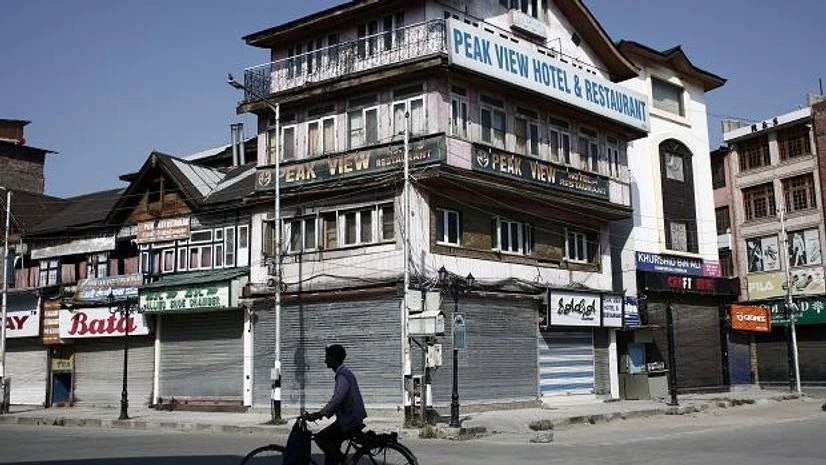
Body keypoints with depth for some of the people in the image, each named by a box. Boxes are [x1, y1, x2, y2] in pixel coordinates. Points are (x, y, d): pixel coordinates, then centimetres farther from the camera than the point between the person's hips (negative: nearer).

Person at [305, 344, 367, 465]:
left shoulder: (343, 375, -16)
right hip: (350, 419, 10)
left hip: (349, 421, -10)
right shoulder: (343, 373, 16)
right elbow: (337, 400, 20)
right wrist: (320, 413, 13)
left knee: (320, 438, -9)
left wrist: (319, 414, -23)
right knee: (331, 446, 11)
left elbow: (336, 400, -25)